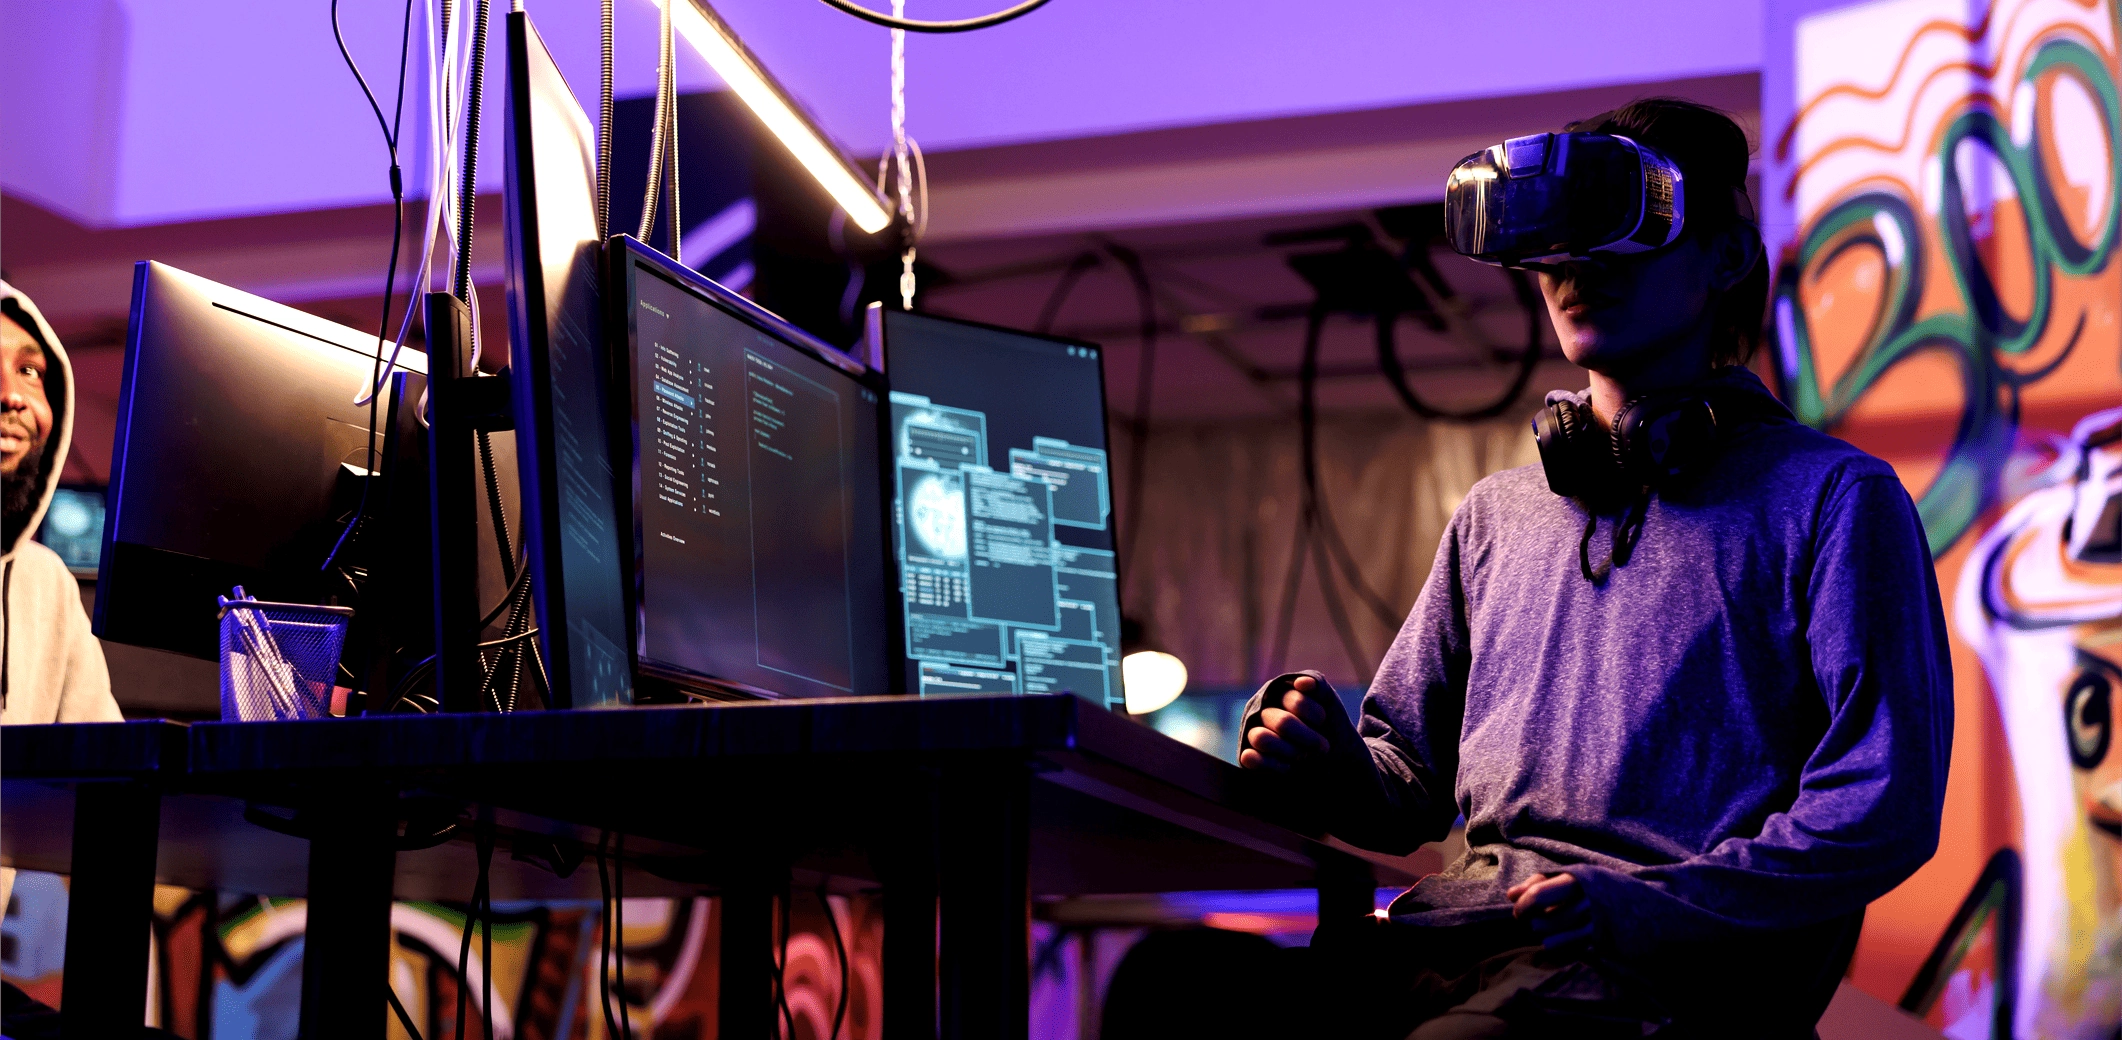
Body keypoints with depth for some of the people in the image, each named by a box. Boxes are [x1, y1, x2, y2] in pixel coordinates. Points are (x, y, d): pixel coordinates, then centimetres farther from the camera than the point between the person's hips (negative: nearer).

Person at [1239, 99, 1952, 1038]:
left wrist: (1660, 904, -18)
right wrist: (1336, 769, 2)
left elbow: (1884, 806, -5)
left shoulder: (1829, 498, 6)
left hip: (1676, 962, -4)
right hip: (1457, 922, 5)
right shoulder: (1497, 513, 25)